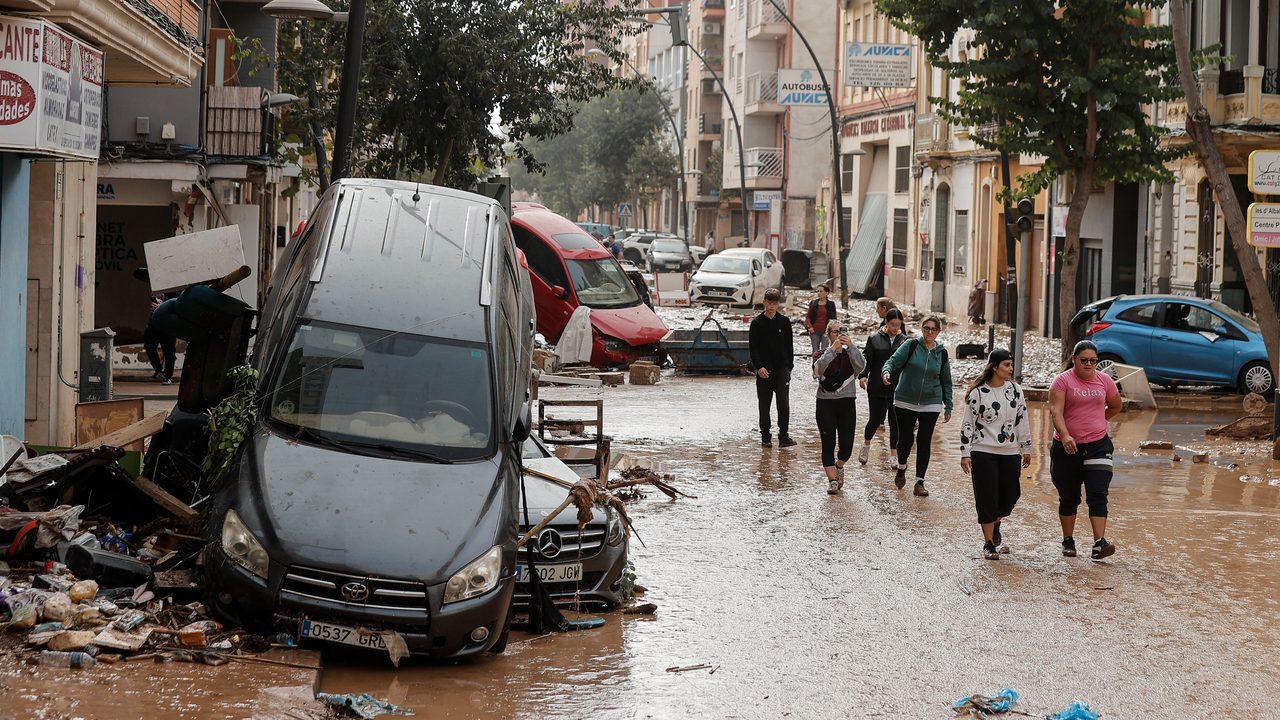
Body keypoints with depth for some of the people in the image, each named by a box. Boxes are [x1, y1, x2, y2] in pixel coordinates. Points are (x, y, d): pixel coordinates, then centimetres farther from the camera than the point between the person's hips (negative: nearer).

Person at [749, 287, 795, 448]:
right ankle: (765, 437, 12)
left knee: (784, 402, -7)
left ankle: (784, 436, -5)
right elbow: (753, 347, -2)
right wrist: (759, 366, -13)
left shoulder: (784, 322, 6)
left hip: (782, 369, 1)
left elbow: (789, 346, 11)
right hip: (764, 370, -1)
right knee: (764, 404, 5)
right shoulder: (757, 323, 1)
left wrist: (789, 366, 5)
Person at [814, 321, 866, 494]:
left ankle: (839, 466, 28)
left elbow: (861, 366, -16)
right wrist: (833, 349, -29)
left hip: (847, 403, 1)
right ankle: (832, 480, 6)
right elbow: (818, 368, -21)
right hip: (826, 403, -1)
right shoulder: (822, 354, 2)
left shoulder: (850, 354, 6)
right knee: (828, 444, -2)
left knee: (847, 445, -2)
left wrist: (850, 346, -27)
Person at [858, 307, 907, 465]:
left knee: (895, 422, 2)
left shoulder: (904, 341, 3)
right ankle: (866, 445, 32)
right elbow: (866, 359, -2)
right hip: (876, 388, -1)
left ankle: (894, 455, 13)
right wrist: (862, 375, -18)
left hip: (897, 389, 1)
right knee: (875, 419, 3)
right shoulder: (874, 338, -1)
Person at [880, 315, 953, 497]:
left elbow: (946, 381, 12)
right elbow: (894, 361, -10)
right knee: (905, 439, 3)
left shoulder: (942, 353, 5)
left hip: (931, 405, 1)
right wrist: (887, 372, -33)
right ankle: (901, 469, 34)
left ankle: (920, 482, 6)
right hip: (905, 402, -1)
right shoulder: (911, 346, -3)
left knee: (924, 442, -2)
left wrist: (948, 407, 11)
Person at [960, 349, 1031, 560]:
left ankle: (995, 526, 38)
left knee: (1010, 495, 9)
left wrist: (1026, 448, 13)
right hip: (983, 453, -4)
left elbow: (1022, 421, 12)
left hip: (1010, 453, 4)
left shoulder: (1015, 390, 5)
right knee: (987, 500, -2)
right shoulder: (978, 392, -8)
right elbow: (967, 424, -5)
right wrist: (965, 454, -8)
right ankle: (989, 544, 7)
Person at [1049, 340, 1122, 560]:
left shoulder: (1104, 380, 5)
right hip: (1067, 447, -1)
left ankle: (1099, 544, -18)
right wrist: (1065, 435, -34)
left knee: (1098, 495, -11)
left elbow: (1115, 406, 23)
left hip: (1098, 445, 1)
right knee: (1069, 497, 11)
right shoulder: (1063, 380, -6)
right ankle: (1068, 541, 24)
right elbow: (1055, 411, -19)